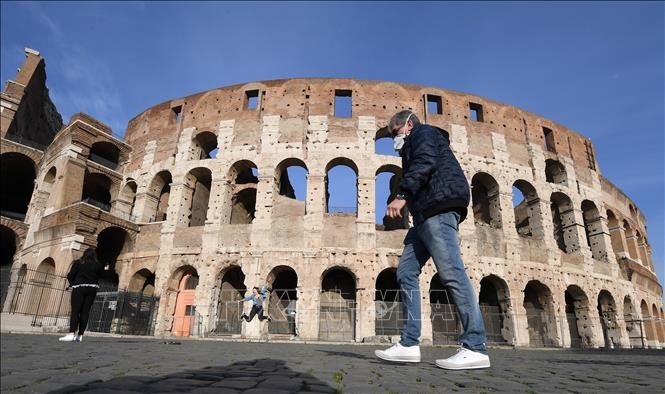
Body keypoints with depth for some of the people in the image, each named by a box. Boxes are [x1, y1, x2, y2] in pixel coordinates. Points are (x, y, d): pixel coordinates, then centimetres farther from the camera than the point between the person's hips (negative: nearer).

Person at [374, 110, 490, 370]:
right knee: (406, 273, 2)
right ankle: (409, 344, 0)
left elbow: (424, 164, -11)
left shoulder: (423, 132, 9)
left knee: (451, 273, -16)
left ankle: (475, 348, -13)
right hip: (427, 214, 10)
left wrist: (401, 196, -19)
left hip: (439, 207, -10)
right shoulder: (413, 148, 35)